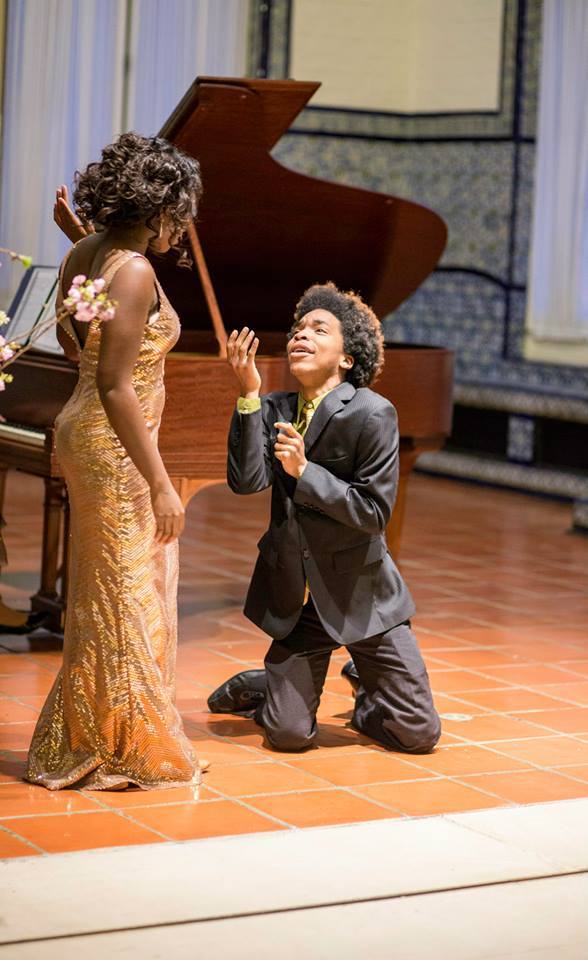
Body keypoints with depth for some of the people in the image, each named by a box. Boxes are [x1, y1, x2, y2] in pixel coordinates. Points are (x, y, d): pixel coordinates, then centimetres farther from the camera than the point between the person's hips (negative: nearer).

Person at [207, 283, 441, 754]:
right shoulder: (274, 410, 0)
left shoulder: (373, 414, -15)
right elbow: (246, 480, -15)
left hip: (361, 595, -2)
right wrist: (249, 394, -20)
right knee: (290, 734, -2)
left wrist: (304, 471, -23)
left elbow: (374, 512, -17)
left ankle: (366, 685, 31)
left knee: (419, 734, -1)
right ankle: (255, 686, 31)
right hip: (295, 596, 2)